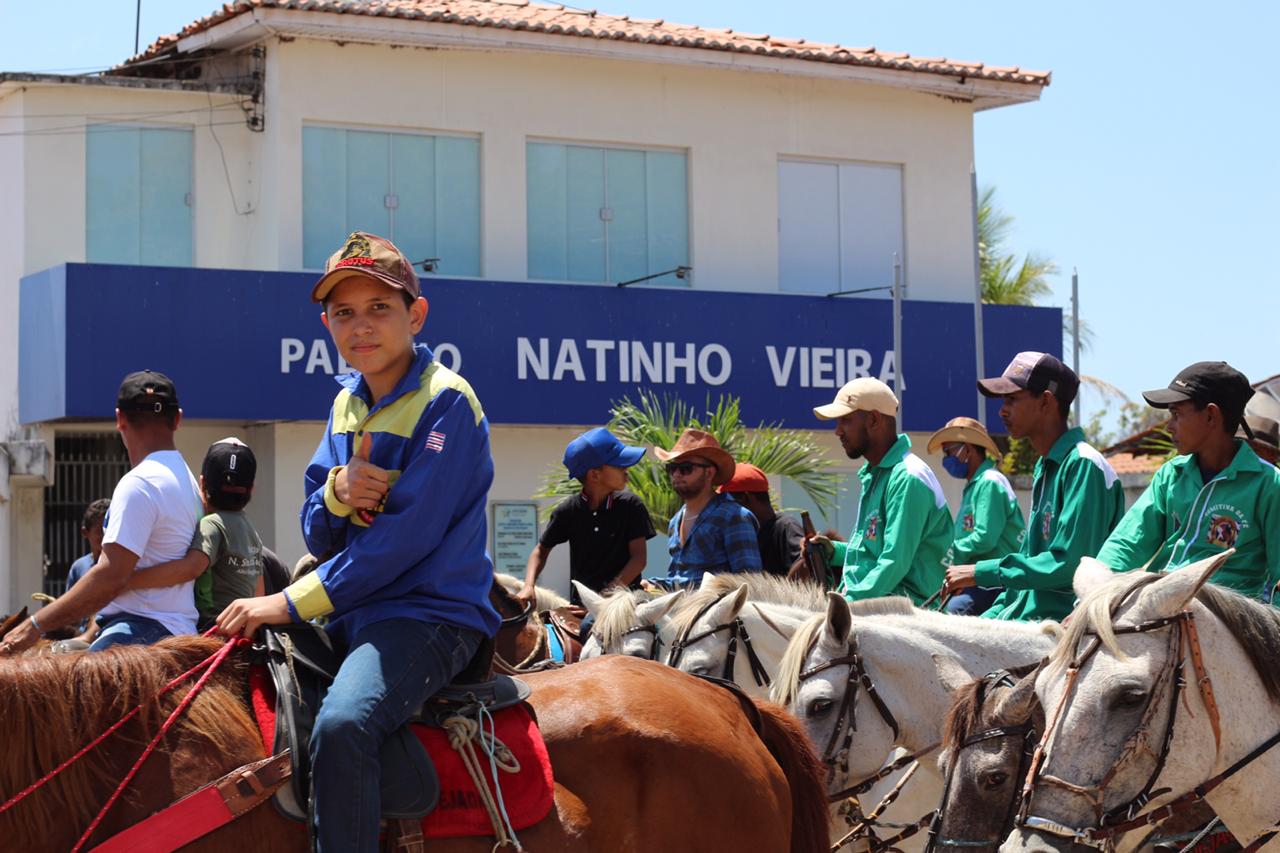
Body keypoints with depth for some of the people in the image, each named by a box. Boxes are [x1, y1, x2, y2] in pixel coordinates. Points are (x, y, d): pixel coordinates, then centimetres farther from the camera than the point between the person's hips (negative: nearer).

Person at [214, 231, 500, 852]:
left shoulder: (446, 403, -12)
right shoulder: (347, 403, 13)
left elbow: (405, 538, -19)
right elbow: (319, 539, 13)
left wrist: (292, 603, -17)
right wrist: (339, 491, -11)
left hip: (430, 614, -9)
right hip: (350, 613, 9)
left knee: (342, 724, -34)